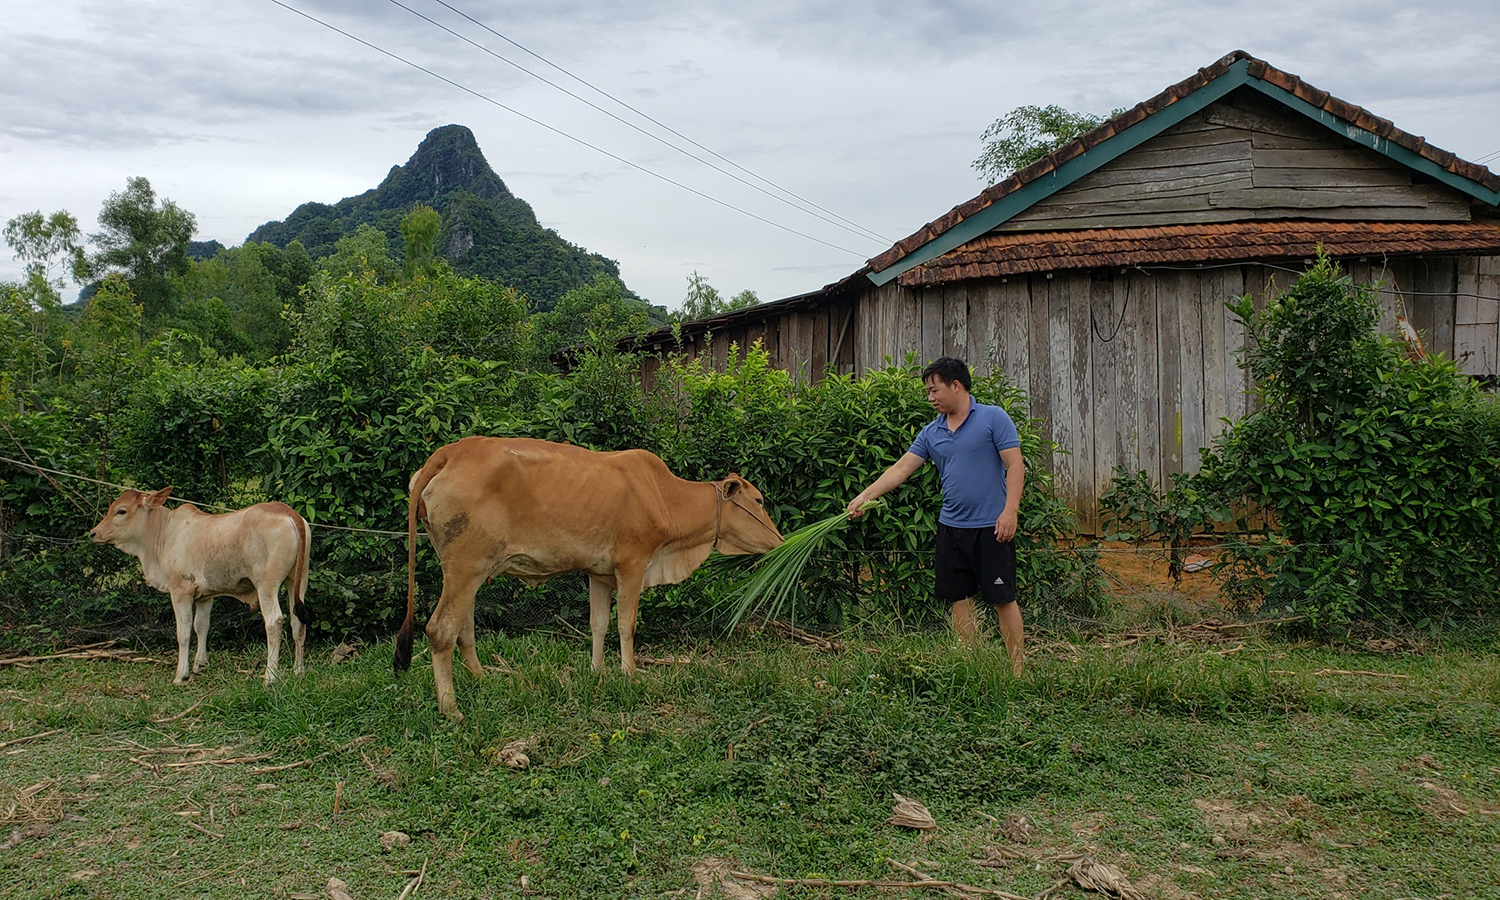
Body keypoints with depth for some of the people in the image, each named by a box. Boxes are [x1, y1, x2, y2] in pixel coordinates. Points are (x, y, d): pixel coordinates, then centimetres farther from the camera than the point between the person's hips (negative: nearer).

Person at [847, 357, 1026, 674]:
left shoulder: (993, 418, -5)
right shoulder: (931, 432, 10)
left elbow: (1015, 465, -9)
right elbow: (901, 469, 10)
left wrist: (1010, 510, -18)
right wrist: (864, 496, 4)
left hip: (992, 527, -6)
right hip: (951, 526, 6)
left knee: (1003, 598, -2)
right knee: (960, 600, 7)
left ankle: (1018, 668, 6)